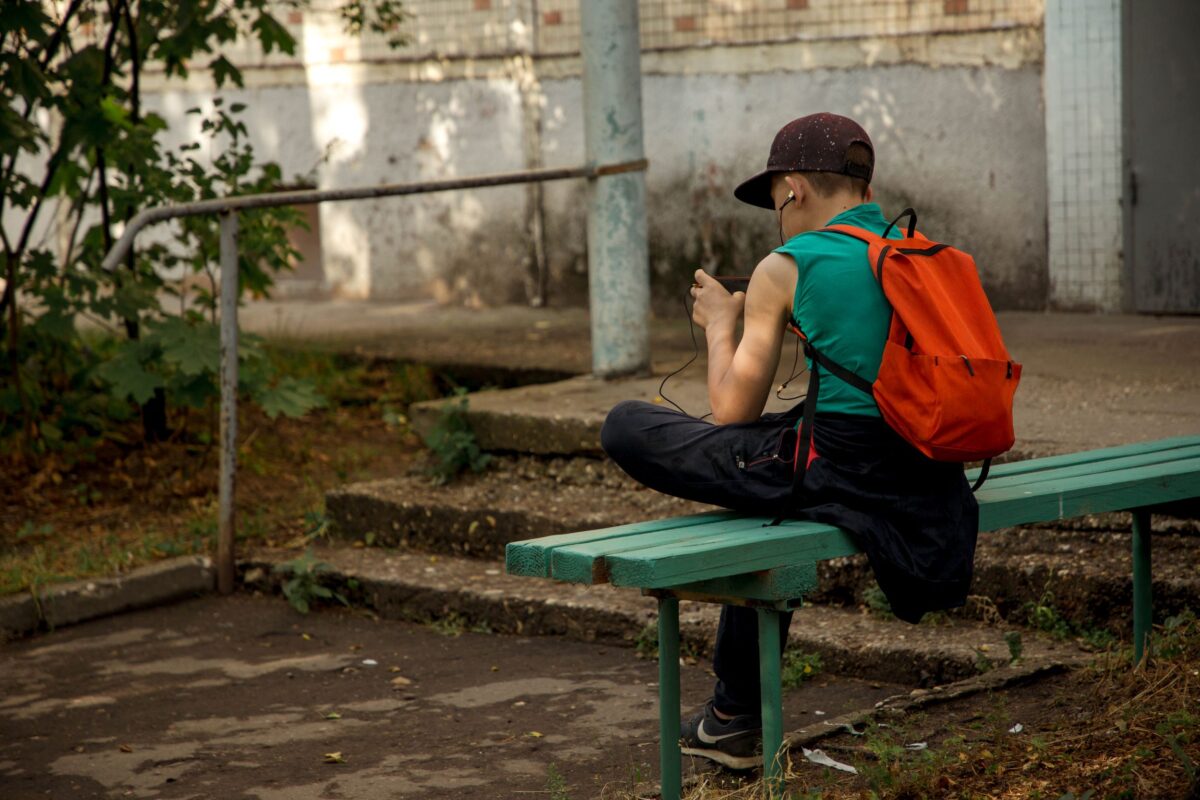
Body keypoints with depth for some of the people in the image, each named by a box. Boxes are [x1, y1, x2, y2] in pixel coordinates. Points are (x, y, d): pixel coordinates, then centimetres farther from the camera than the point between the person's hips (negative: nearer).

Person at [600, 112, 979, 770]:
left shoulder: (786, 270, -4)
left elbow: (732, 412, -3)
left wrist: (720, 325, 16)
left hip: (838, 469, -8)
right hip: (928, 482, 8)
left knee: (626, 427, 4)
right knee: (761, 475, 37)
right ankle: (735, 718, 45)